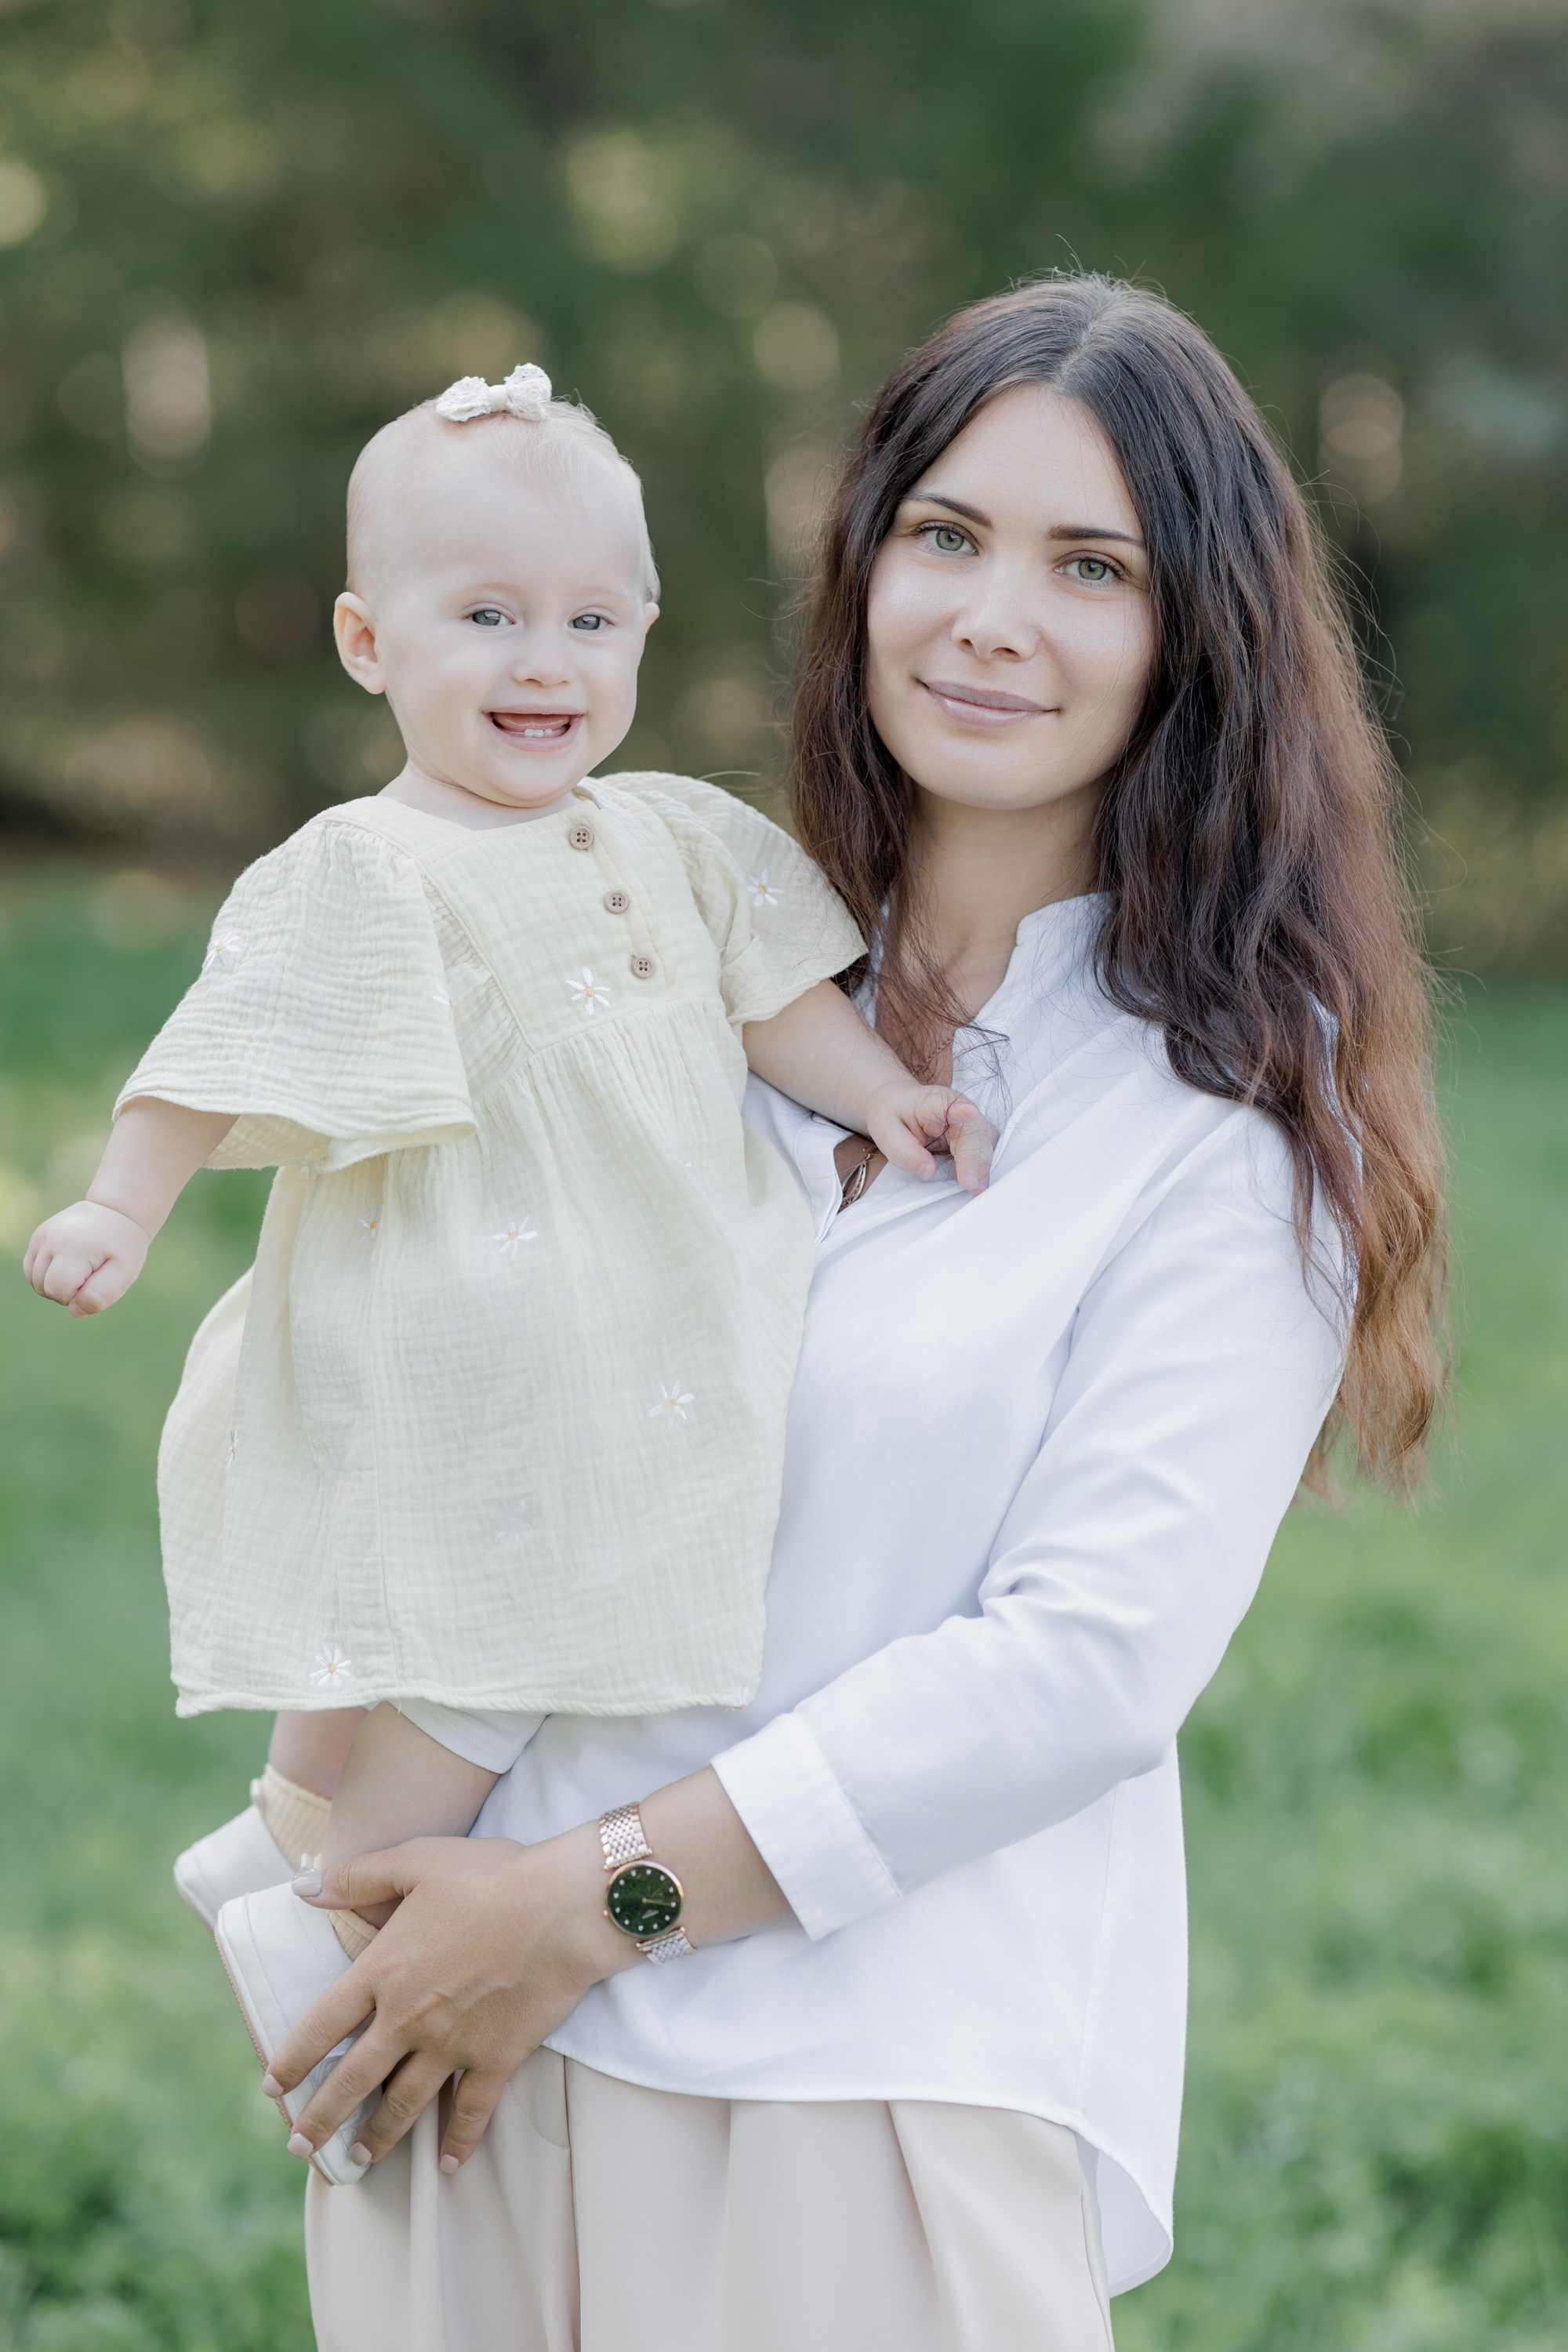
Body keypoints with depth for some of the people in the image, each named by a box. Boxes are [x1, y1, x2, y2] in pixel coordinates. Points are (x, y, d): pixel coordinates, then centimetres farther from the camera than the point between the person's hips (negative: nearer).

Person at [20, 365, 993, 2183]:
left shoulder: (674, 839, 8)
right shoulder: (361, 878, -11)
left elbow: (770, 995, 17)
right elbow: (230, 1060, -13)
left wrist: (879, 1088, 3)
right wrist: (124, 1209, -21)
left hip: (654, 1339, 7)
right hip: (464, 1382, -7)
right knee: (488, 1655, -8)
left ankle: (308, 1819, 29)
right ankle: (327, 1923, 10)